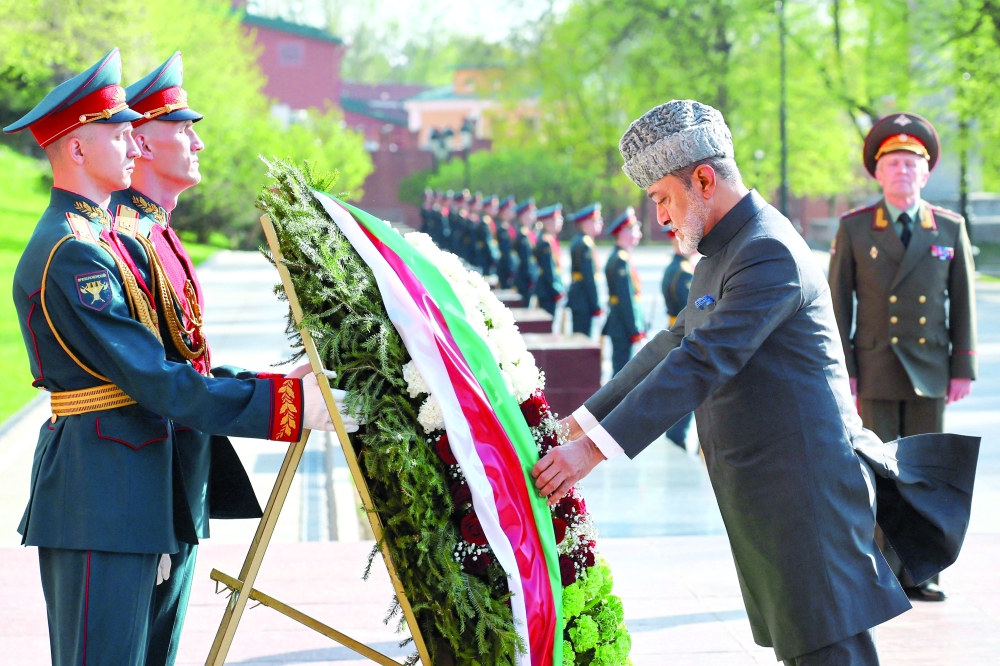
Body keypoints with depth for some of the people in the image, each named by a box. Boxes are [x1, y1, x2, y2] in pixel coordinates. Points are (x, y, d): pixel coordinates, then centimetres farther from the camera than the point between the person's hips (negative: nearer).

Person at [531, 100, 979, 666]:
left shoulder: (770, 254, -18)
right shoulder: (728, 251, 17)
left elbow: (703, 365, -26)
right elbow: (676, 345, 24)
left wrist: (594, 448, -29)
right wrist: (587, 418, 20)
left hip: (802, 490, -10)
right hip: (769, 497, 10)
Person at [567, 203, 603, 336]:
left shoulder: (577, 241, 13)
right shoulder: (585, 245, -17)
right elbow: (589, 279, -20)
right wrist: (596, 307, -17)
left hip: (576, 299, 10)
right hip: (584, 301, -10)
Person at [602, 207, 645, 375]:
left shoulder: (615, 258, 15)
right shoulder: (621, 261, -16)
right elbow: (626, 299, -20)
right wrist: (635, 330, -19)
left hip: (617, 325, 10)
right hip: (624, 326, -10)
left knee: (620, 367, 13)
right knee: (622, 368, -6)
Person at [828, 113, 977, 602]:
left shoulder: (950, 229, 6)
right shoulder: (854, 228, 1)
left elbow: (963, 302, 8)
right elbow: (838, 302, 0)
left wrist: (964, 368, 3)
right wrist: (842, 370, -5)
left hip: (930, 372, 2)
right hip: (876, 372, -2)